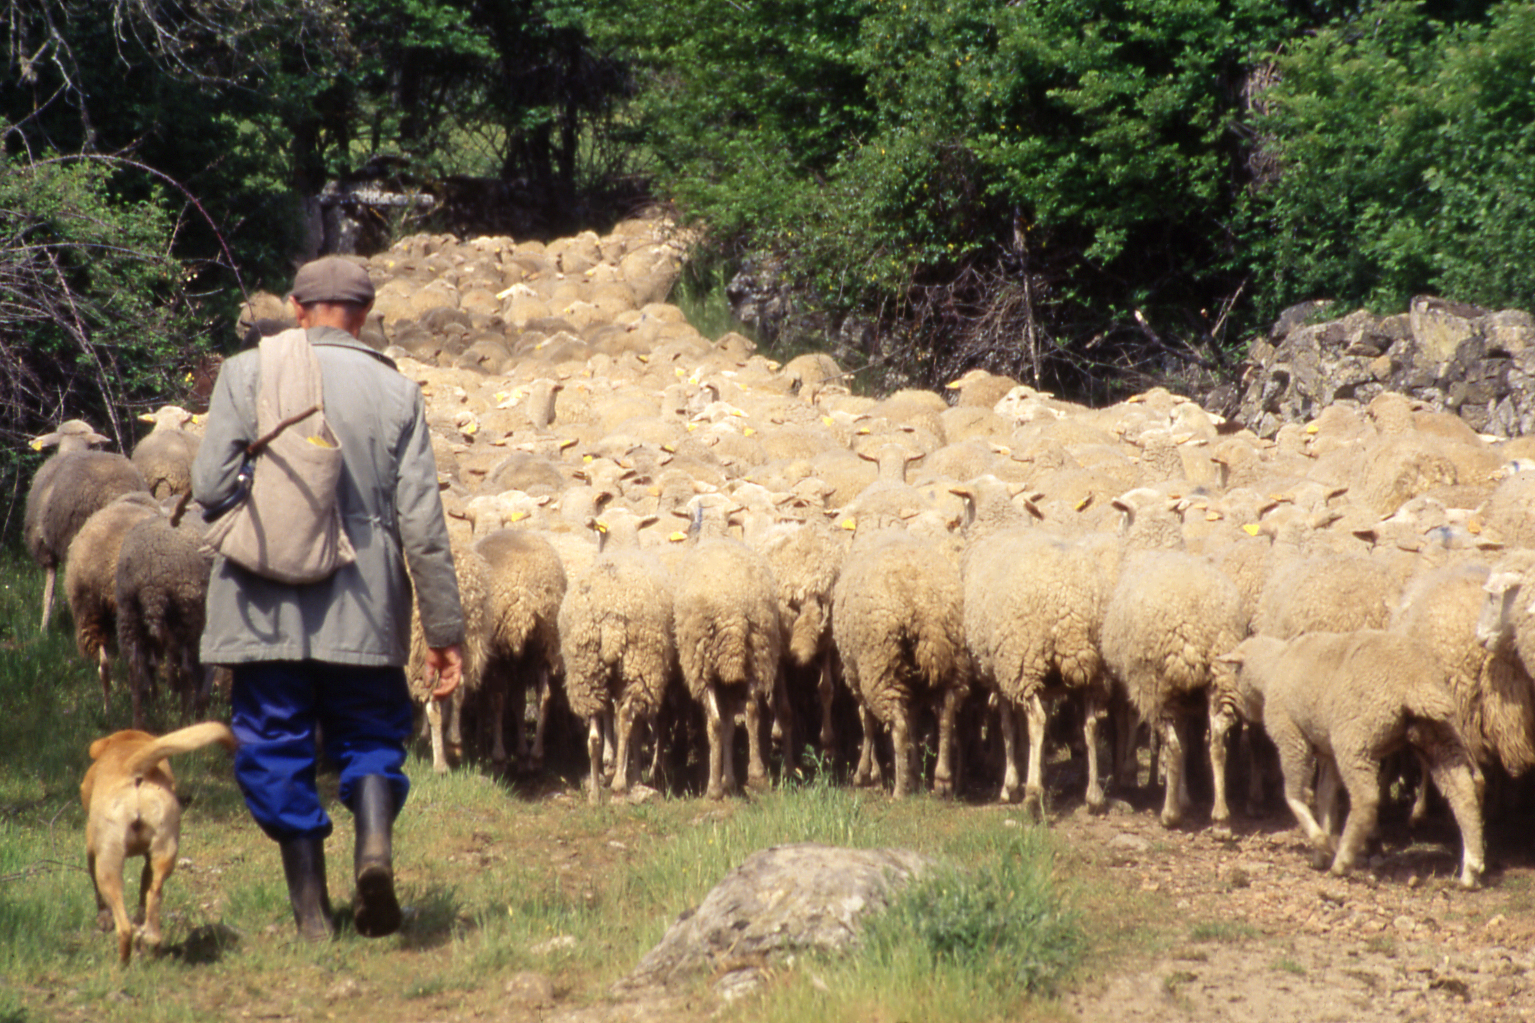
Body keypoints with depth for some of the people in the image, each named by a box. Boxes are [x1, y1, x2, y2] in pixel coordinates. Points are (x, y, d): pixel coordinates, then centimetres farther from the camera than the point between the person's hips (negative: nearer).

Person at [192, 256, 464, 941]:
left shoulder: (247, 374, -1)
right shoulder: (396, 393, 2)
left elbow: (210, 486, -6)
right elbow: (423, 524, 0)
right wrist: (445, 632, 5)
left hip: (265, 606, -1)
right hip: (363, 612, 1)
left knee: (276, 745, 9)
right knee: (370, 735, 15)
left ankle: (311, 910, 8)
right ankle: (375, 842, -13)